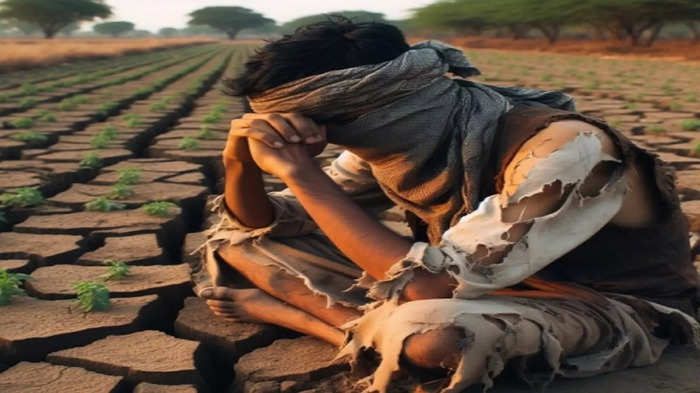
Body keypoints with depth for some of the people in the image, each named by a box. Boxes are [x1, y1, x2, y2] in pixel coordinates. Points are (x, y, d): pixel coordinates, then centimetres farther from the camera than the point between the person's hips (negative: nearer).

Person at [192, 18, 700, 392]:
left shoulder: (567, 151, -30)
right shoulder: (390, 140, -10)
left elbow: (432, 286, -36)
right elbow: (259, 223, 0)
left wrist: (301, 173, -33)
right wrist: (241, 161, -21)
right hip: (478, 283, 6)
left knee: (432, 334, -42)